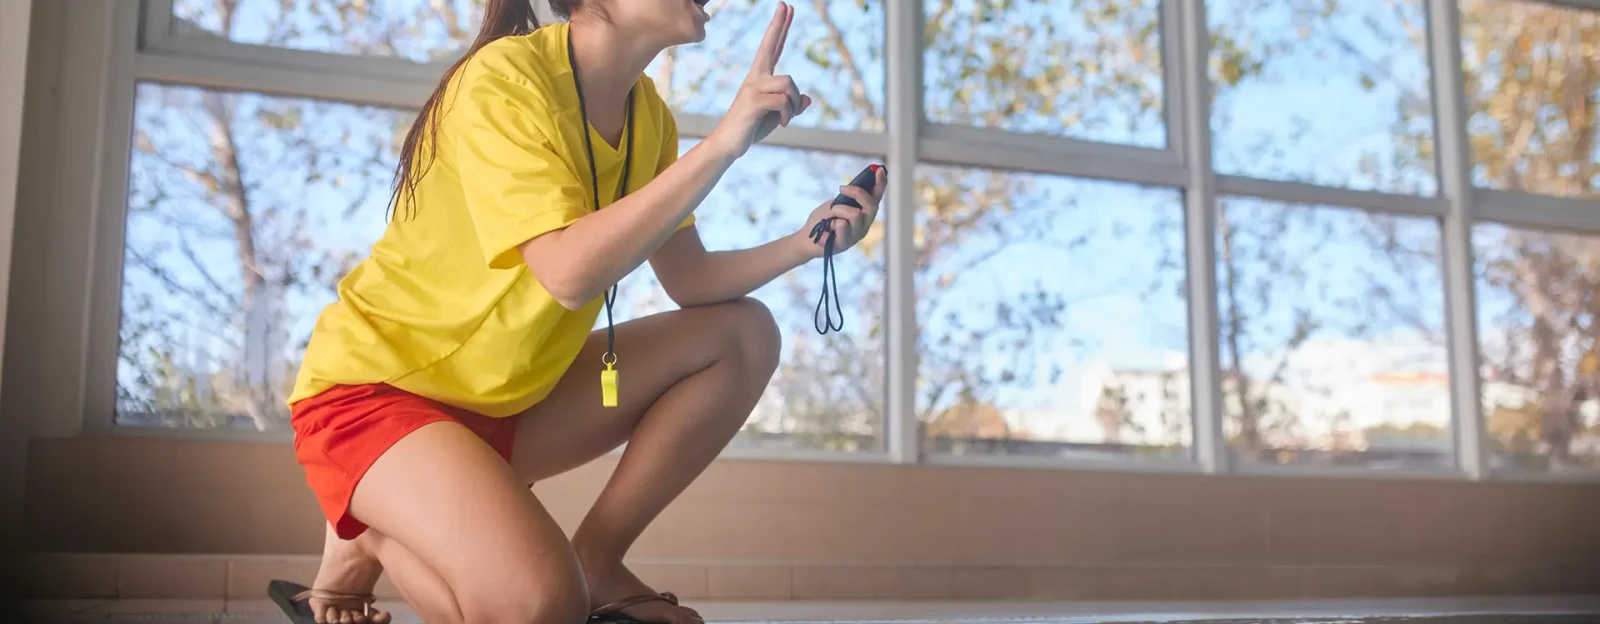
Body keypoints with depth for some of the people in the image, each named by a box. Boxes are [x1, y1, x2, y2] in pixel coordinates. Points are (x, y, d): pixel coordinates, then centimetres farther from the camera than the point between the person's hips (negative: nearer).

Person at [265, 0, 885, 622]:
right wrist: (725, 140, -34)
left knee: (743, 334, 0)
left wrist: (803, 243, -10)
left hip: (505, 398, 8)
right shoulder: (504, 77, -22)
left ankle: (595, 559, 2)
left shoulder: (646, 112, 2)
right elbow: (570, 274, -34)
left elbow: (688, 280, 6)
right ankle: (368, 540, 0)